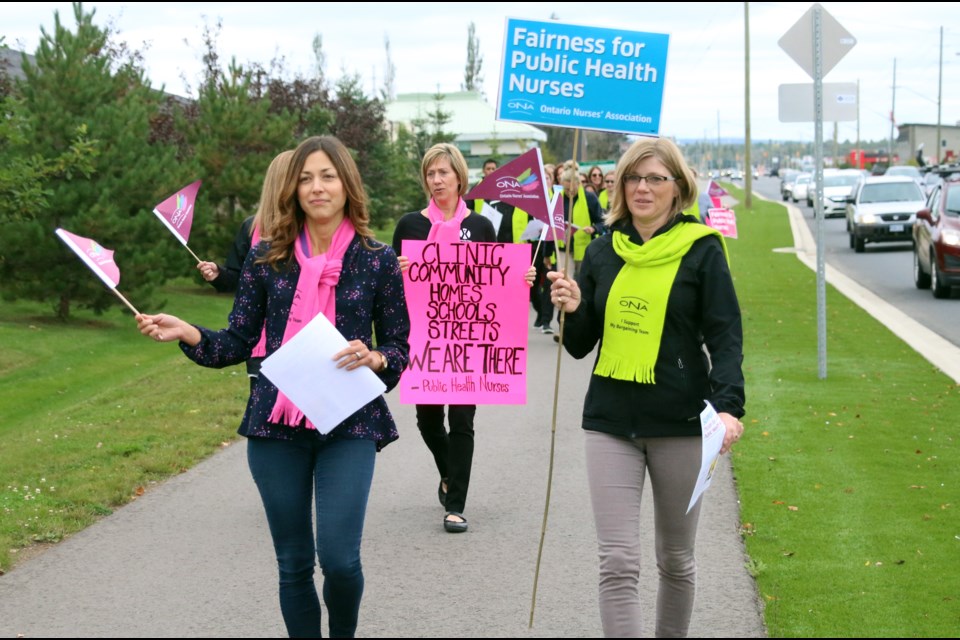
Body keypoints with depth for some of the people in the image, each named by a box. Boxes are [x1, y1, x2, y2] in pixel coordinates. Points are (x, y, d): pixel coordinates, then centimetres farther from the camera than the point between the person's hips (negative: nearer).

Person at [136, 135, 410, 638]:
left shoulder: (377, 261, 1)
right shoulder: (267, 258, 5)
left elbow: (399, 347, 6)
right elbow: (239, 343, 5)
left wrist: (374, 359, -15)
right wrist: (187, 334, -12)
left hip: (349, 425, -2)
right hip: (278, 426, 2)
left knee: (339, 557, -13)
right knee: (293, 564, 7)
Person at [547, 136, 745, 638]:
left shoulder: (701, 250, -3)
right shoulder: (602, 252, 8)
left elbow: (725, 338, -6)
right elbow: (580, 346, 13)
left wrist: (728, 405, -22)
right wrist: (572, 310, -9)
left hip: (680, 422, -2)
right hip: (610, 419, 2)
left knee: (675, 560, 11)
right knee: (617, 562, -6)